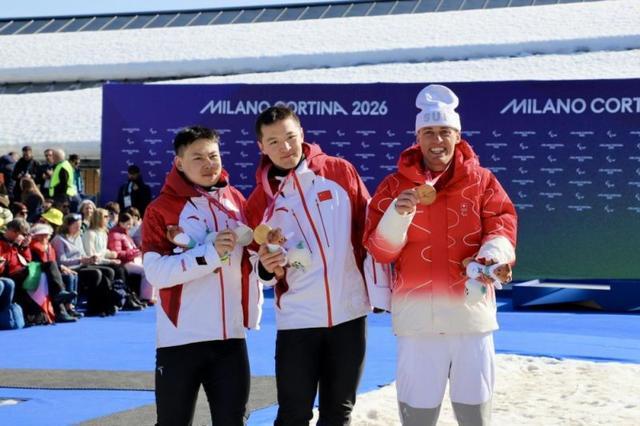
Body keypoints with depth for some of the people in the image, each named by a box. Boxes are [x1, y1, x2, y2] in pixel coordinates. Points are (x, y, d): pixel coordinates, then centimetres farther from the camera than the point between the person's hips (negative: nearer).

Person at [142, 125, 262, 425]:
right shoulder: (161, 209, -4)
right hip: (180, 339, -4)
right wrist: (209, 253, -21)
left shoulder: (237, 201, 9)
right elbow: (155, 271, -16)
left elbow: (251, 254, 21)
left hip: (231, 337, 4)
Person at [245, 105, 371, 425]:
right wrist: (266, 267, -14)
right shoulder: (259, 200, 0)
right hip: (297, 319, -1)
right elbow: (262, 271, 8)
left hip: (350, 313, 1)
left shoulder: (341, 172, -1)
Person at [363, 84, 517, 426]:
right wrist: (398, 214, -21)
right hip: (417, 316, 0)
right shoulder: (394, 186, 3)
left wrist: (493, 253, -26)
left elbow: (502, 225, -3)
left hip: (471, 312, 0)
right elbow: (380, 250, -2)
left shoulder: (482, 181, 4)